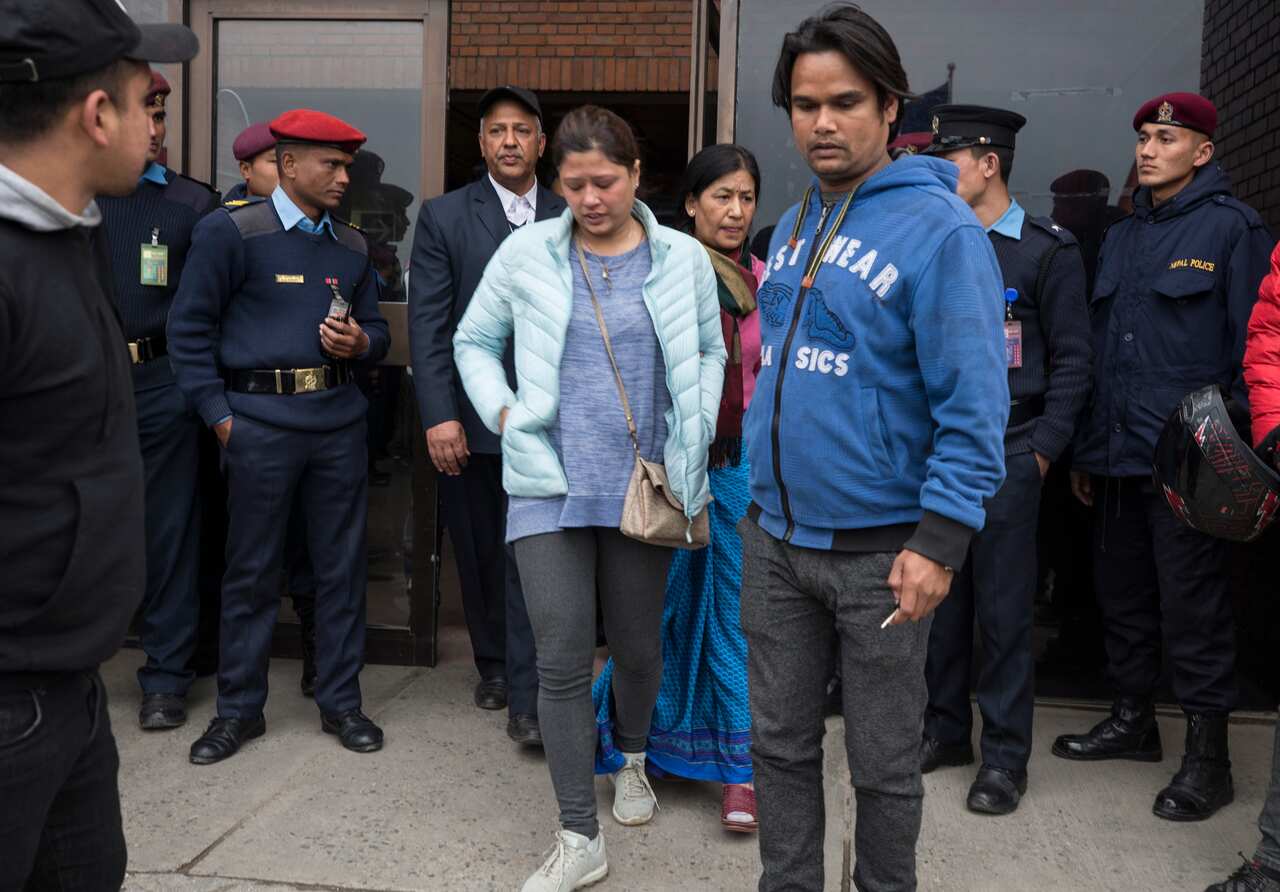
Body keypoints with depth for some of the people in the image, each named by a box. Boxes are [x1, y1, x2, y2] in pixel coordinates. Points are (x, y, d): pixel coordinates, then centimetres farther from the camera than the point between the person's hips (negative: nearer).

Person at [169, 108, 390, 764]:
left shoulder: (352, 246, 13)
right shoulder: (229, 231, -2)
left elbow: (376, 330, 19)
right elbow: (190, 328, -3)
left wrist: (360, 343, -5)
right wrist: (219, 415, -7)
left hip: (338, 418, 4)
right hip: (259, 420, -4)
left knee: (342, 566, 8)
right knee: (251, 570, 5)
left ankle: (340, 702, 22)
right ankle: (239, 709, 20)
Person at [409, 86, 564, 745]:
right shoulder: (444, 217, 3)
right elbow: (427, 324, -3)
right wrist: (438, 416, -12)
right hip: (469, 418, 1)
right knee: (479, 553, 12)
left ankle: (526, 697, -1)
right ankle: (493, 665, 32)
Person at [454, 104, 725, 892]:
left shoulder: (684, 258, 2)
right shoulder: (525, 253, 0)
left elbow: (710, 353, 12)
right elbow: (475, 341, 11)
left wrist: (697, 435, 0)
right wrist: (502, 414, -2)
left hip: (645, 486, 1)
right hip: (550, 485, -1)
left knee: (638, 644, 15)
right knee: (562, 658, -4)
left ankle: (633, 760, 46)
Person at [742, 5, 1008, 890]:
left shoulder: (940, 229, -13)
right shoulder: (792, 226, 9)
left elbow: (973, 403, -16)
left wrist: (940, 542, -21)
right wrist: (762, 492, 15)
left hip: (880, 548, -6)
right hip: (774, 535, 6)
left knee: (883, 760, 11)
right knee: (781, 742, 16)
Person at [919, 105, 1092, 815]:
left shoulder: (1048, 250, -2)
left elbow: (1071, 361, -4)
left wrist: (1044, 449, -10)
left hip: (1007, 457, -4)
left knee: (1004, 608, 1)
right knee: (940, 599, 10)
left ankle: (1005, 754, 13)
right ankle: (946, 729, 25)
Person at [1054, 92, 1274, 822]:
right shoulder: (1121, 238, 16)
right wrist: (1086, 450, 15)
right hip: (1118, 458, 7)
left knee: (1192, 605, -1)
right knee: (1122, 593, 15)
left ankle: (1209, 754, 13)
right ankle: (1134, 719, 32)